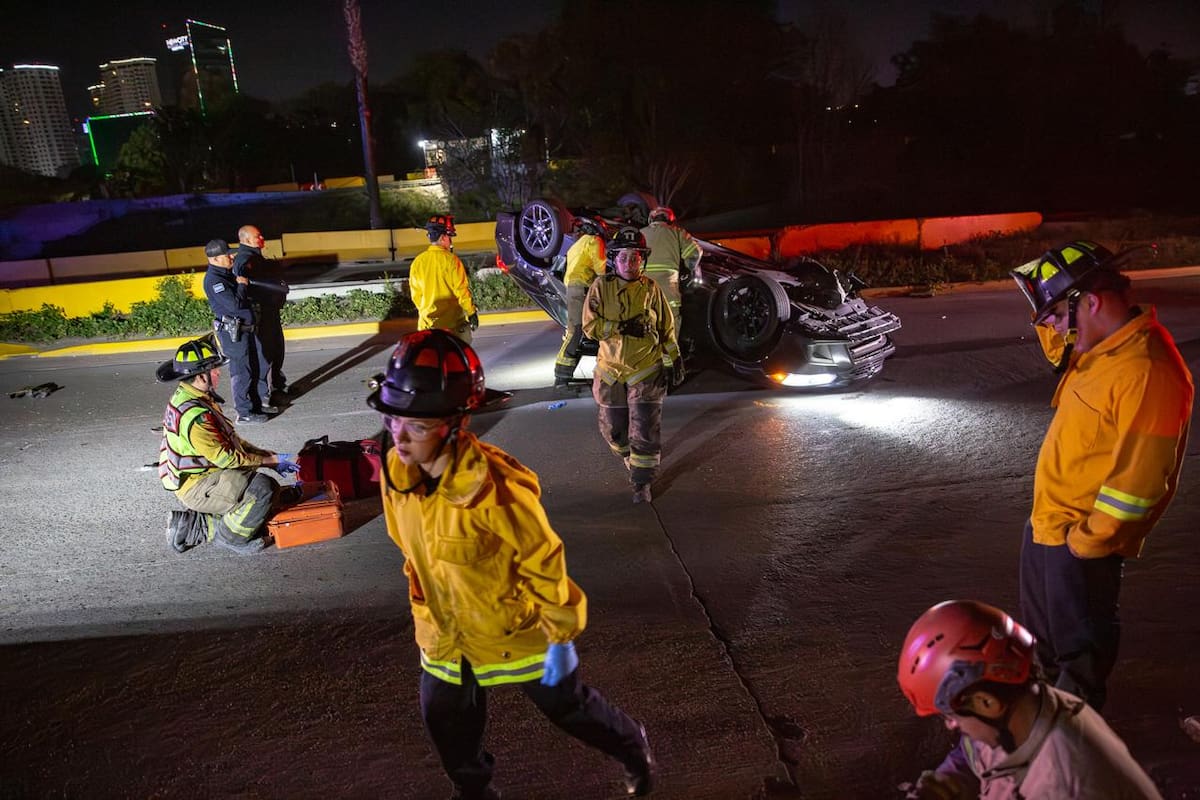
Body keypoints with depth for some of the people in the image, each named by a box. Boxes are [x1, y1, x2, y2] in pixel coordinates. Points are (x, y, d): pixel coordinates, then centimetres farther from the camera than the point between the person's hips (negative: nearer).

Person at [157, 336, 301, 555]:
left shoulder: (186, 397, 8)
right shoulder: (195, 415, -25)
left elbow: (230, 440, 13)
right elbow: (226, 458, -22)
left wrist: (270, 456, 6)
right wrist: (272, 460, -12)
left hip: (201, 474, 10)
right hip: (197, 486, -10)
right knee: (264, 488, -26)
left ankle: (193, 526, 13)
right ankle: (230, 537, -5)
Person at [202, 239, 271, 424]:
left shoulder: (227, 273, 13)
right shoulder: (213, 280, -18)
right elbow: (234, 304, -26)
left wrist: (243, 282, 5)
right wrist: (242, 285, -12)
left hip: (246, 328, 10)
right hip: (232, 332, -10)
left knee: (259, 364, 18)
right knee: (241, 371, -1)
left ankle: (260, 401, 32)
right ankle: (245, 413, 9)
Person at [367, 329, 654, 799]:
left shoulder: (495, 489, -34)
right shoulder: (396, 471, -13)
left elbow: (545, 565, -22)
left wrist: (561, 636, -13)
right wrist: (425, 615, 16)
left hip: (513, 628, -5)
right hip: (445, 633, 6)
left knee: (565, 704, 17)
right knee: (446, 720, 22)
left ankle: (632, 748, 49)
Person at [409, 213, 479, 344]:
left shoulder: (417, 262, 1)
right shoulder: (450, 260, -14)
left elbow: (415, 294, 7)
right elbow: (462, 290, -13)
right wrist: (472, 313, -2)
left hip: (427, 322, 4)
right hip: (453, 322, -4)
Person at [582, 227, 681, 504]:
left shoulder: (651, 288, -1)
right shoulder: (601, 287, -5)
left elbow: (666, 327, 9)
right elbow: (590, 325, -12)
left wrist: (675, 357, 8)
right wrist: (624, 328, -22)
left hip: (646, 370, -1)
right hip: (611, 370, 1)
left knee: (645, 430, -4)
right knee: (614, 428, 13)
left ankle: (642, 482, 10)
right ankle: (634, 461, 42)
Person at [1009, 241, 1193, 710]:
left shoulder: (1147, 371, -27)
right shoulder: (1098, 349, 3)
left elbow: (1139, 476, -27)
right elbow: (1056, 346, 27)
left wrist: (1087, 540, -19)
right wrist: (1049, 305, 8)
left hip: (1081, 540, -9)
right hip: (1046, 522, 10)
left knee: (1080, 639, 11)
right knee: (1043, 628, 27)